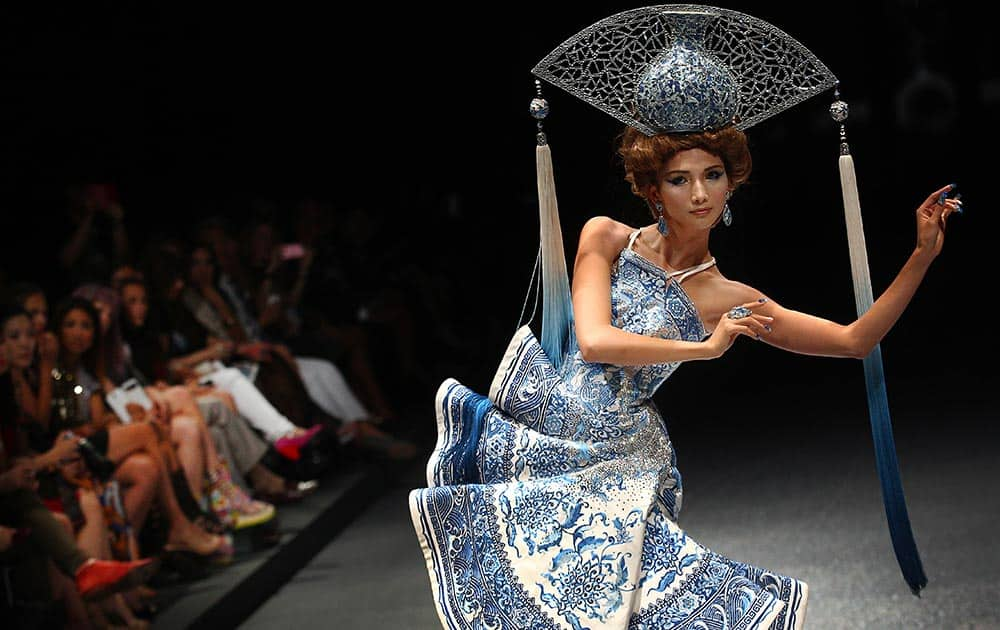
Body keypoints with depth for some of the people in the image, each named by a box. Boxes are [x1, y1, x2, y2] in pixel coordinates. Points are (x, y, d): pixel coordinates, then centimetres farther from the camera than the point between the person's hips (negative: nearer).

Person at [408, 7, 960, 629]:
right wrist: (706, 347, -13)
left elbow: (855, 340, 4)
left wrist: (923, 255, -3)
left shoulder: (731, 300, 5)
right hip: (529, 430, 0)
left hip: (615, 462, 0)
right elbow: (595, 341, -13)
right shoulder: (607, 239, 3)